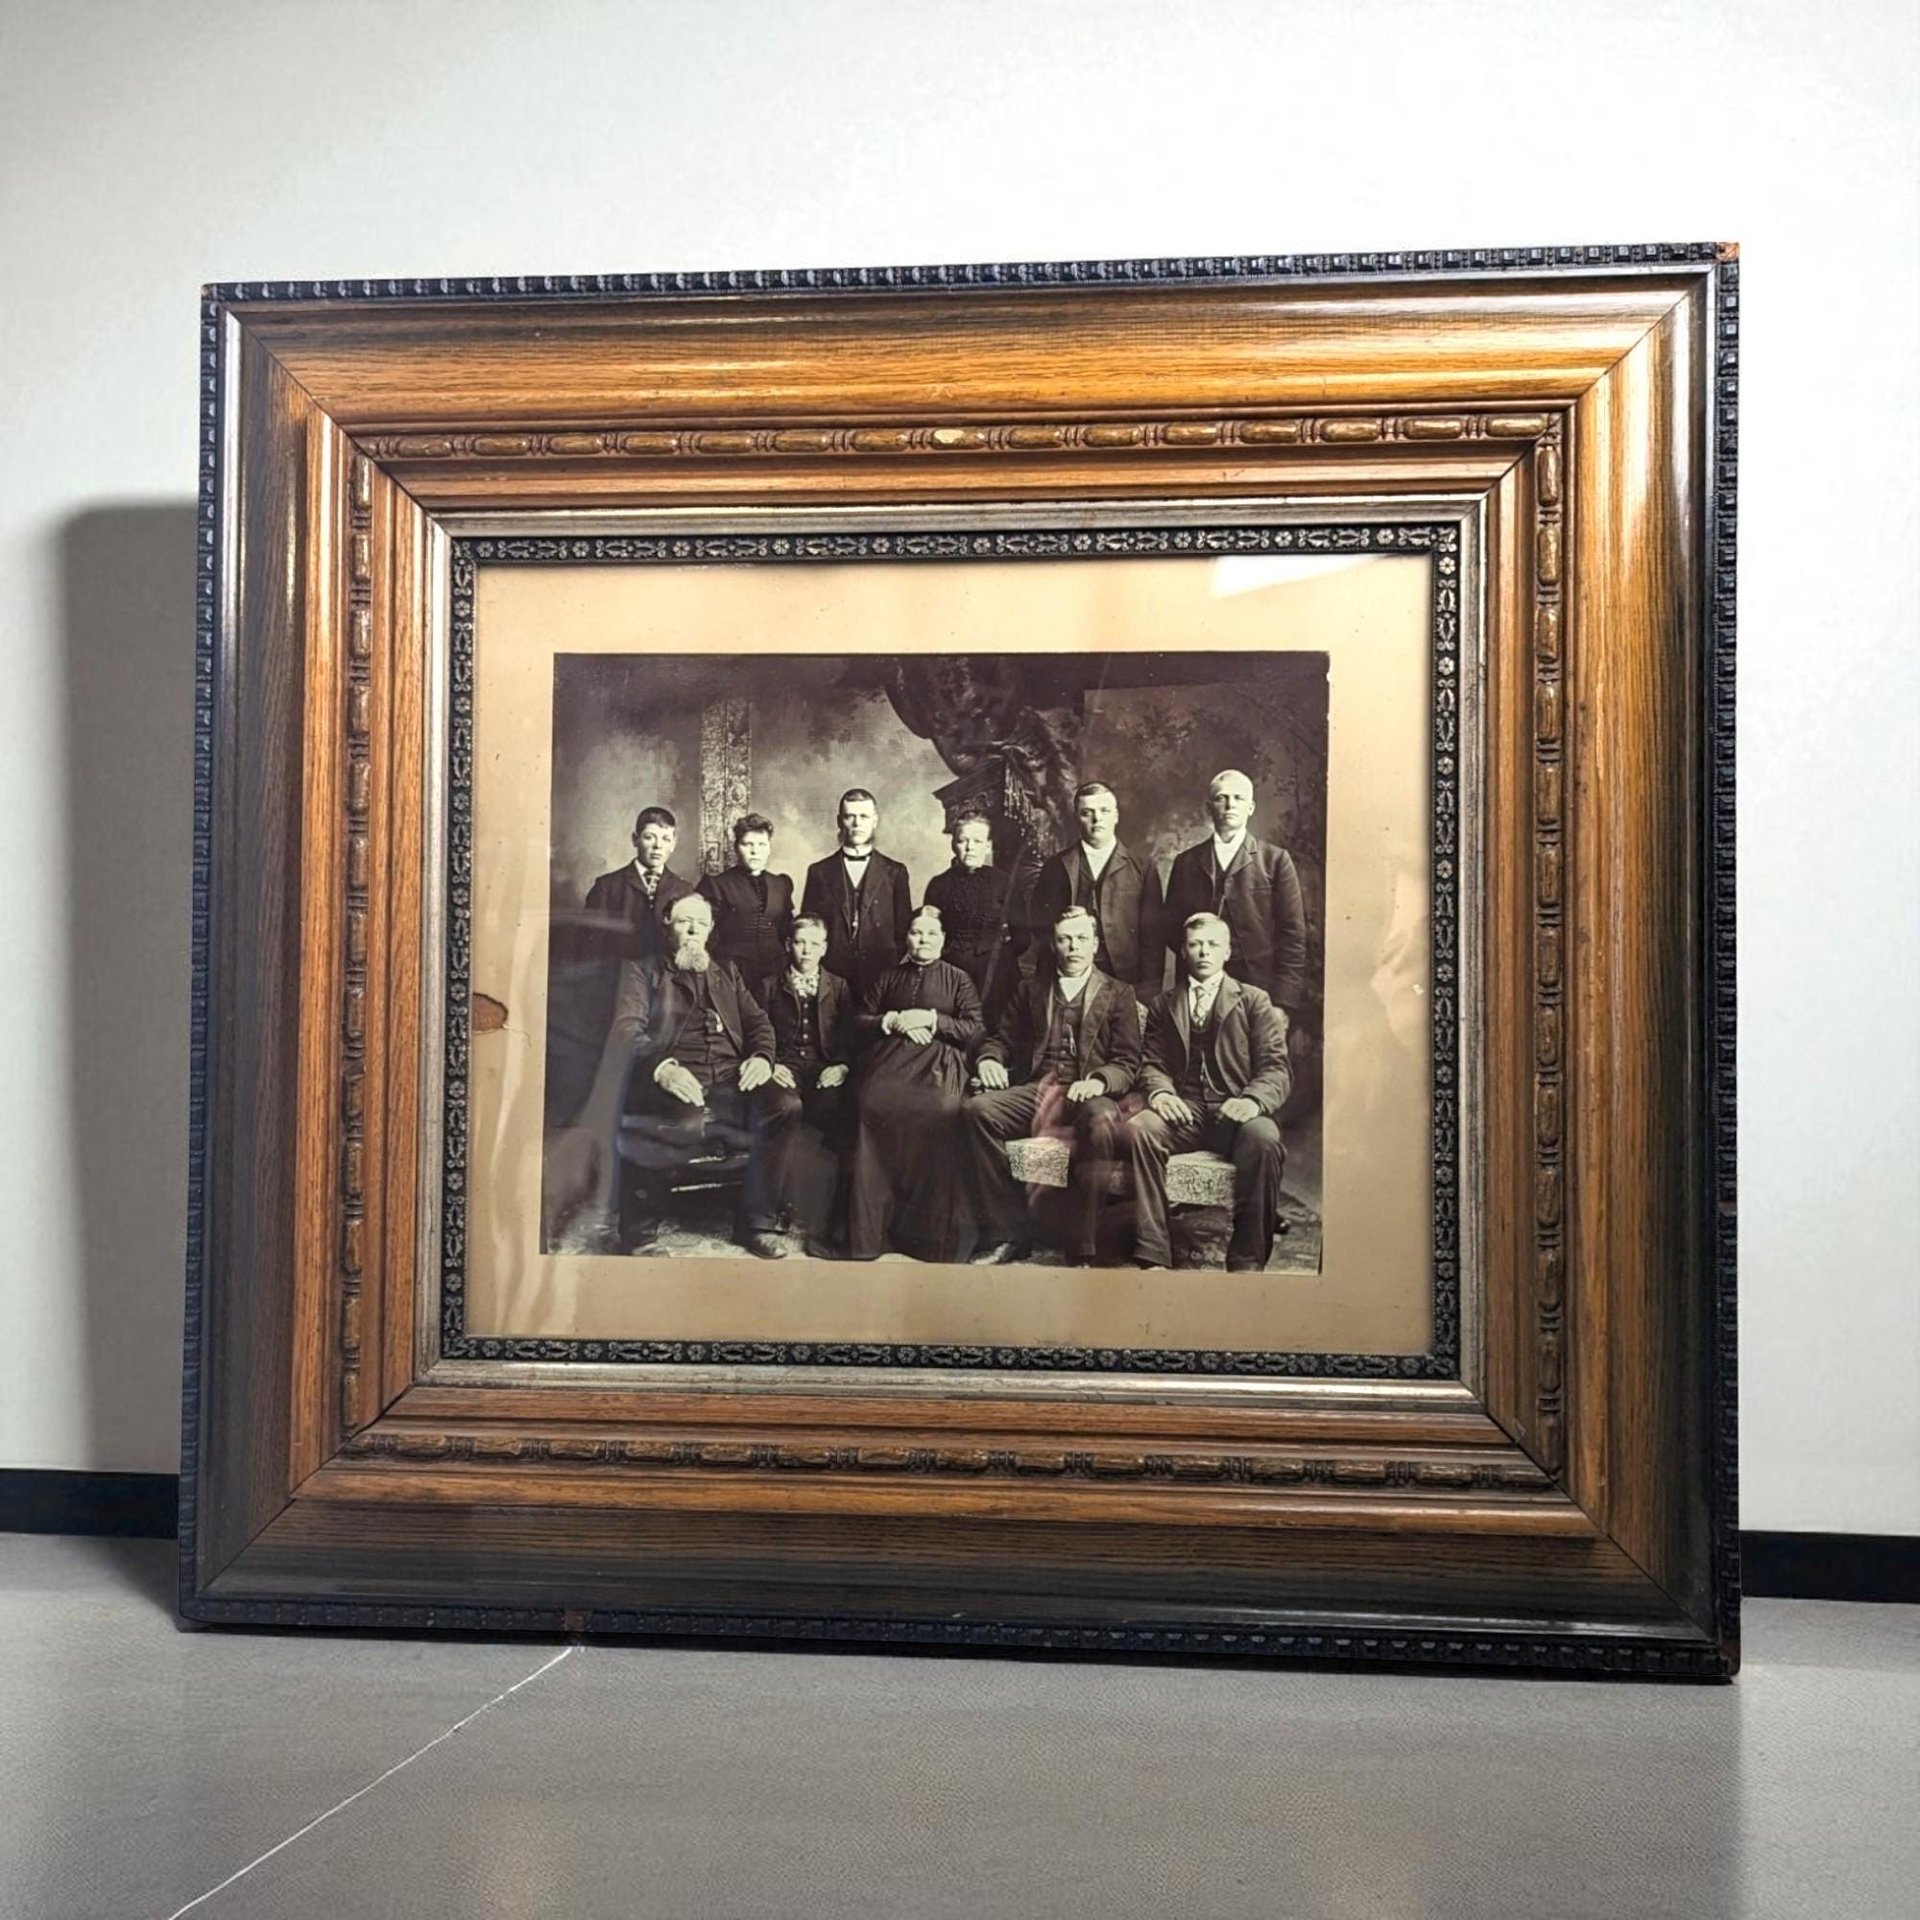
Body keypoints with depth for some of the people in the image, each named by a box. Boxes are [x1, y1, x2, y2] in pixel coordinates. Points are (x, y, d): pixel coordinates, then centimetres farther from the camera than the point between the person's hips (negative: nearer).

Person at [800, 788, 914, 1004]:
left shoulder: (894, 872, 10)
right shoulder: (819, 872, 11)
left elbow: (903, 931, 9)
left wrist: (895, 976, 0)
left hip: (881, 978, 0)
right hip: (831, 978, 0)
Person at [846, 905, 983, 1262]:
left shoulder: (958, 979, 21)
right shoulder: (888, 977, 28)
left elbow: (975, 1031, 10)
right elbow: (859, 1022, 21)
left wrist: (932, 1019, 0)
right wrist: (892, 1022, 4)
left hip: (937, 1064, -2)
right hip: (888, 1060, 2)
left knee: (936, 1114, -35)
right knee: (873, 1107, -32)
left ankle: (932, 1237, -29)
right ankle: (868, 1234, -30)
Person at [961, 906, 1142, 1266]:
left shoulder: (1118, 994, 14)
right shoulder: (1030, 990, 23)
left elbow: (1127, 1062, 6)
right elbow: (1003, 1040, 22)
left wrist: (1098, 1081, -16)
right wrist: (989, 1060, -2)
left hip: (1087, 1094, -3)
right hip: (1035, 1090, 3)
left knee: (1102, 1122, -39)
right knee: (976, 1109, -27)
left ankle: (1084, 1250, -32)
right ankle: (1009, 1234, -22)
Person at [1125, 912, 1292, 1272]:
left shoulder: (1254, 1001, 14)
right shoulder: (1164, 1005, 22)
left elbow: (1276, 1068, 4)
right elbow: (1152, 1062, 15)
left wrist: (1253, 1100, -19)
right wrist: (1159, 1092, -11)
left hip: (1236, 1110, -2)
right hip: (1184, 1108, 2)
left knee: (1263, 1139, -37)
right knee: (1139, 1128, -31)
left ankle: (1247, 1261, -28)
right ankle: (1152, 1255, -30)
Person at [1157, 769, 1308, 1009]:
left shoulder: (1275, 860, 4)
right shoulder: (1186, 862, 12)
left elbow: (1293, 935, 1)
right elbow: (1172, 927, 13)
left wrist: (1282, 1003, -7)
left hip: (1259, 989, -1)